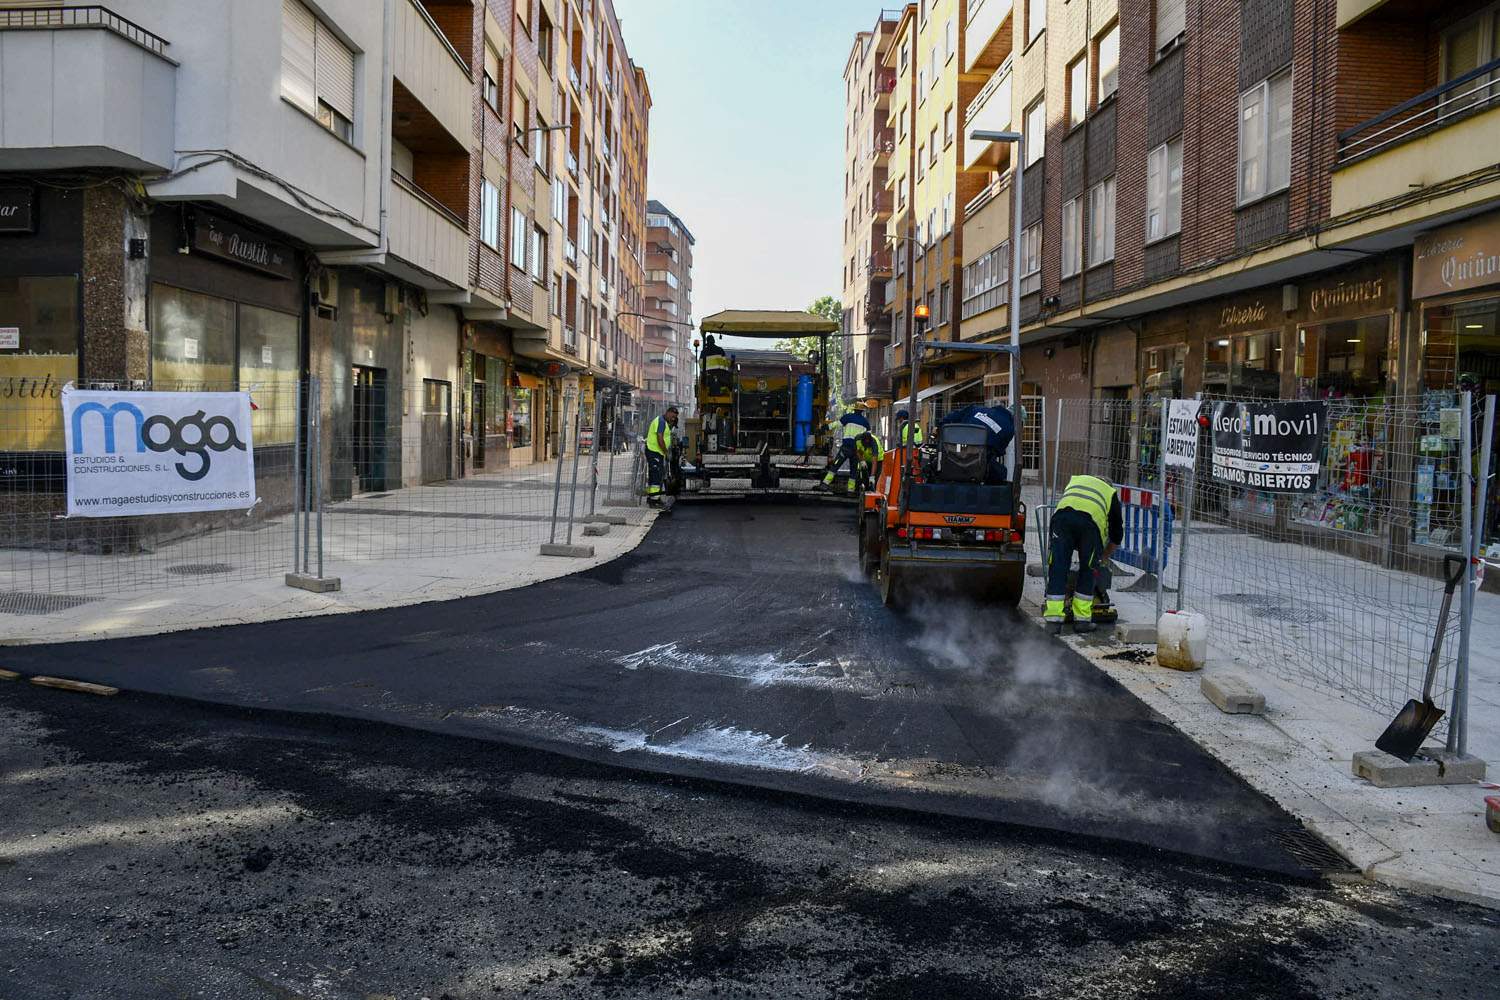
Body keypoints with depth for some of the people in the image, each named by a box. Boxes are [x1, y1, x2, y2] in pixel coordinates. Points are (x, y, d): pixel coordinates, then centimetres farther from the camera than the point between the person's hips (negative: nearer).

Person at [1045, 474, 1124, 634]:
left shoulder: (1075, 480, 41)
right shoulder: (1111, 493, 35)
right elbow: (1117, 535, 39)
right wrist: (1104, 557, 55)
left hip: (1062, 514, 1)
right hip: (1092, 520, -1)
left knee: (1057, 569, 6)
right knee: (1087, 570, 16)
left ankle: (1054, 620, 2)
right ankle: (1082, 619, 18)